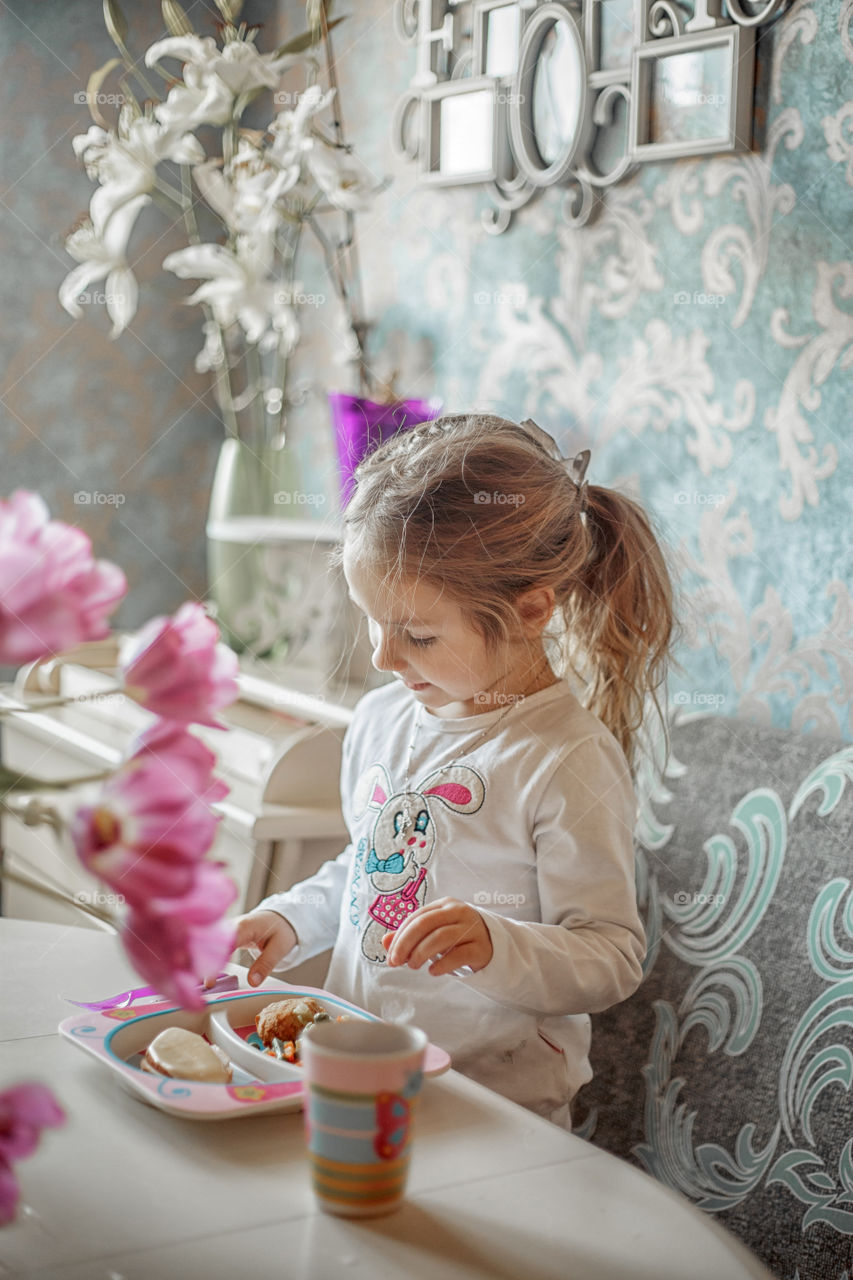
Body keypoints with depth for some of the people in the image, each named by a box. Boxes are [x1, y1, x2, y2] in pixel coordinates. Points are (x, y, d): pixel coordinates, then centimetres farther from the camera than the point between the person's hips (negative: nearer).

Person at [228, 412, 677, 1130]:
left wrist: (496, 947, -29)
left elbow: (612, 961, -12)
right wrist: (291, 920, 8)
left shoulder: (571, 761, -13)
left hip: (495, 1101, -6)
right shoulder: (381, 718, 10)